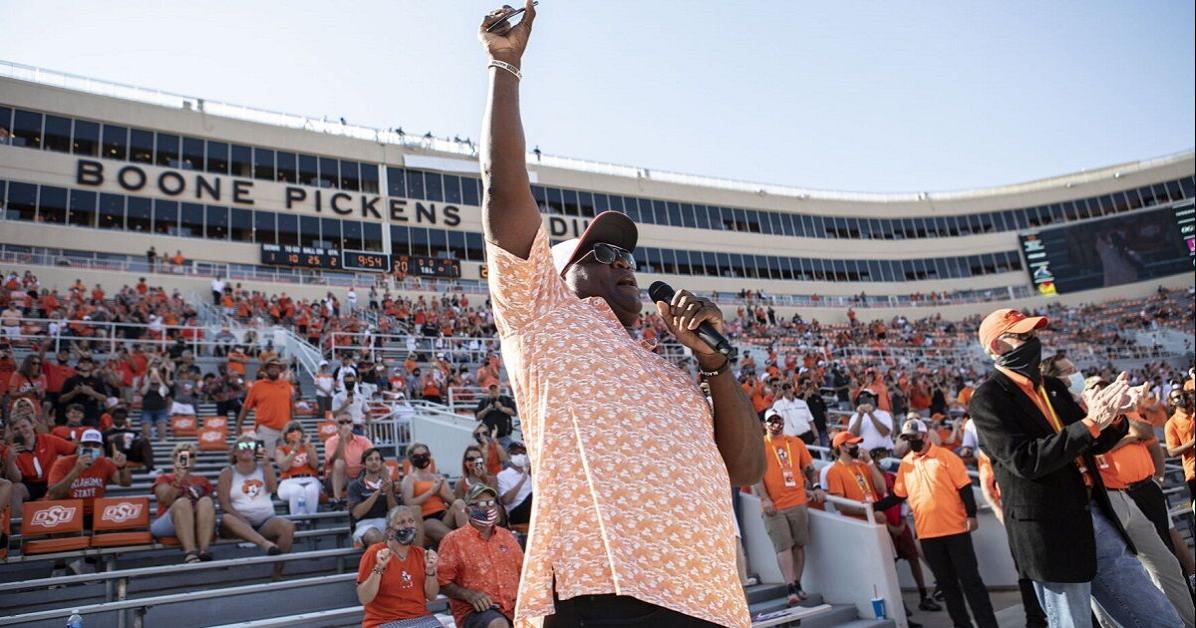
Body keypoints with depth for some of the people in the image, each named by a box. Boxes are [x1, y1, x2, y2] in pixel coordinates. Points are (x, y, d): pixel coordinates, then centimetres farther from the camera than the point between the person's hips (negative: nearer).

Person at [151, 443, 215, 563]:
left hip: (200, 522, 2)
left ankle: (204, 550, -49)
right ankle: (190, 552, -53)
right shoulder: (164, 479, 19)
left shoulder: (202, 480, 26)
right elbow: (167, 500, -2)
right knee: (182, 502, -36)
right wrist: (179, 479, -17)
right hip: (169, 523, -2)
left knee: (205, 501, -33)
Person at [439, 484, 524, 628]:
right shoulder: (454, 540, 0)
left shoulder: (507, 536, 15)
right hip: (474, 609, -4)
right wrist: (469, 595, -16)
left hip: (513, 605, 4)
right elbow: (442, 582, -3)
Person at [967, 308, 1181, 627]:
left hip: (1096, 519, 8)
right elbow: (1025, 461, -24)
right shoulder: (987, 400, -13)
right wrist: (1090, 422, -23)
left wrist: (1112, 415, -2)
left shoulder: (1053, 386, 11)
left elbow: (1091, 445, 18)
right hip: (1050, 534, -7)